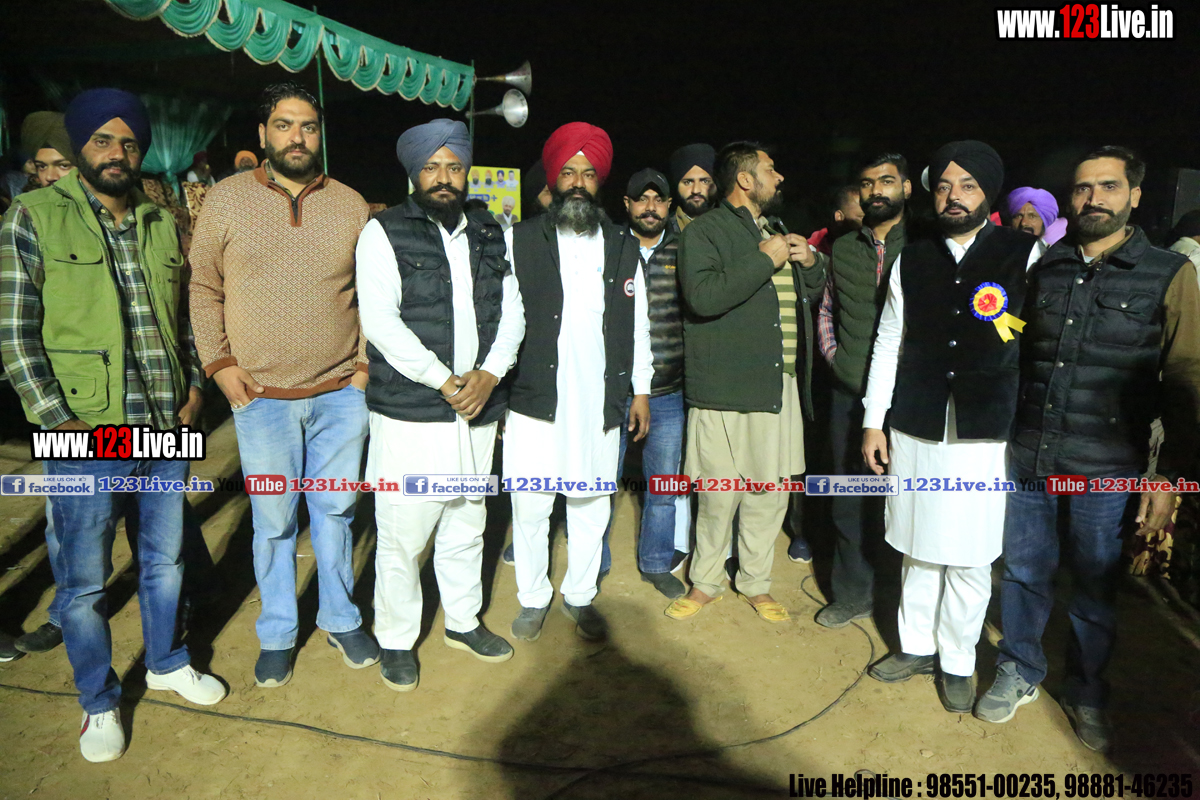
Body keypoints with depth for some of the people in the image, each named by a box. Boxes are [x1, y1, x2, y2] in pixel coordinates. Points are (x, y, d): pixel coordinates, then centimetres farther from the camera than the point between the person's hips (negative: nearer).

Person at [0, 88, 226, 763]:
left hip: (167, 430, 4)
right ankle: (100, 702, 29)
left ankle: (167, 663, 40)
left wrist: (195, 386, 6)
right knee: (85, 583, 8)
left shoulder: (162, 223, 10)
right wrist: (58, 420, -13)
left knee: (165, 560, 19)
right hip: (87, 440, -4)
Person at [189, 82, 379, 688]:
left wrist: (366, 363, 2)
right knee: (273, 523, 8)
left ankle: (340, 619, 31)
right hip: (261, 396, -1)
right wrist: (221, 365, -3)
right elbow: (203, 290, 6)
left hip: (341, 394, 1)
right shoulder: (226, 200, 2)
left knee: (334, 512, 13)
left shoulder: (351, 204, 5)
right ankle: (277, 635, 28)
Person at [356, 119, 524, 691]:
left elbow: (512, 312, 8)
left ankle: (463, 621, 35)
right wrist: (446, 381, -16)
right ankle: (397, 640, 22)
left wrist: (489, 374, -9)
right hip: (408, 414, -4)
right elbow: (381, 322, -12)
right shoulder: (384, 233, -3)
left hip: (478, 410, 5)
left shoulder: (490, 236, 12)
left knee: (466, 526, 17)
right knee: (401, 534, 2)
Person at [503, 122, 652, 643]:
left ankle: (580, 597, 29)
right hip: (534, 400, -2)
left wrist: (640, 389, 10)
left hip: (599, 402, 2)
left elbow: (638, 323, 12)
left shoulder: (623, 247, 10)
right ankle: (533, 598, 25)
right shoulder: (520, 241, 2)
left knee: (591, 505, 10)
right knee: (530, 506, 4)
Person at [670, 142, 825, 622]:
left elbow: (813, 294, 31)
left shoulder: (777, 232, 22)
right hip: (726, 385, -7)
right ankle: (705, 583, 20)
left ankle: (756, 583, 27)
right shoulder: (704, 231, -3)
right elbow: (703, 295, -22)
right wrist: (765, 261, -16)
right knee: (719, 493, -1)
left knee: (771, 490, 10)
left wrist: (809, 263, 9)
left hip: (781, 385, 7)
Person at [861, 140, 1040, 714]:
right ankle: (916, 646, 31)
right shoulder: (911, 261, 5)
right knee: (918, 548, 12)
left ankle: (957, 663, 26)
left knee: (969, 558, 6)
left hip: (985, 435, -2)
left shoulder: (1025, 254, -1)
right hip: (915, 429, 2)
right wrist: (872, 422, 6)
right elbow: (888, 343, 8)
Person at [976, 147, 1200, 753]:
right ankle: (1019, 673, 32)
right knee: (1023, 571, 12)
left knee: (1095, 585, 12)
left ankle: (1086, 691, 33)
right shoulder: (1044, 270, 7)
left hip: (1104, 469, -2)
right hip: (1028, 456, 3)